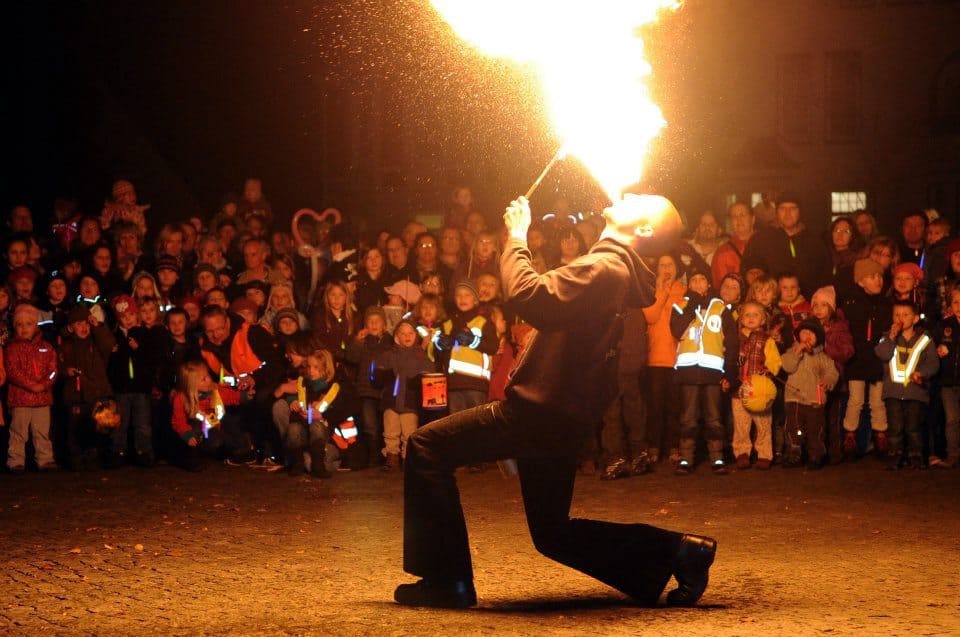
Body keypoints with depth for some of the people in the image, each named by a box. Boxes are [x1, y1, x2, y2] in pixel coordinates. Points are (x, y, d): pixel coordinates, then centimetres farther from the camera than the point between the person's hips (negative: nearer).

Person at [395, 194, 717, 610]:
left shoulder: (604, 268, -16)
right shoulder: (622, 273, 16)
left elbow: (530, 297, -26)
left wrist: (517, 239, -13)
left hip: (539, 410, -10)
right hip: (558, 418, 10)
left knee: (428, 446, -6)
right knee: (553, 533, 19)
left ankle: (447, 580, -6)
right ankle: (674, 551, 13)